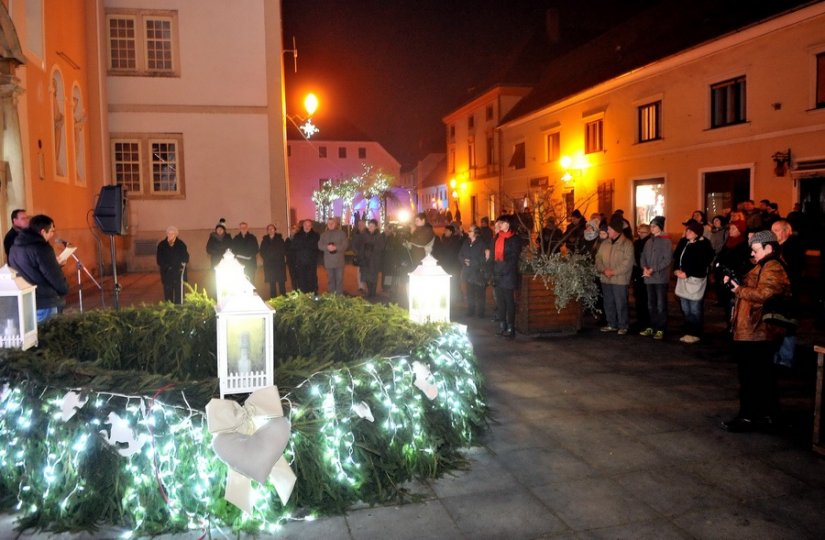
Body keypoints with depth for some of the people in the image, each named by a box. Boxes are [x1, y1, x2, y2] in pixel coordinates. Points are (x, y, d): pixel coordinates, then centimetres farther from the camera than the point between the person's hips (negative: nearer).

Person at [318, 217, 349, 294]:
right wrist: (327, 247, -16)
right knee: (330, 279, 9)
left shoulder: (341, 233, 4)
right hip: (328, 261, 3)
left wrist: (336, 247, -19)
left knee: (339, 279, -2)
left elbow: (345, 245, -5)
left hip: (339, 261, -3)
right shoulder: (324, 234, 13)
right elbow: (320, 245, 4)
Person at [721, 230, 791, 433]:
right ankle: (766, 415, 26)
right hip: (758, 331, 11)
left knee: (751, 376, -5)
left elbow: (763, 295, -25)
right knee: (762, 376, 17)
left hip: (757, 333, -11)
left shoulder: (772, 269, -16)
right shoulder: (765, 267, 19)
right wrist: (737, 283, 7)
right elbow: (753, 289, 22)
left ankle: (748, 416, 2)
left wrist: (739, 290, -15)